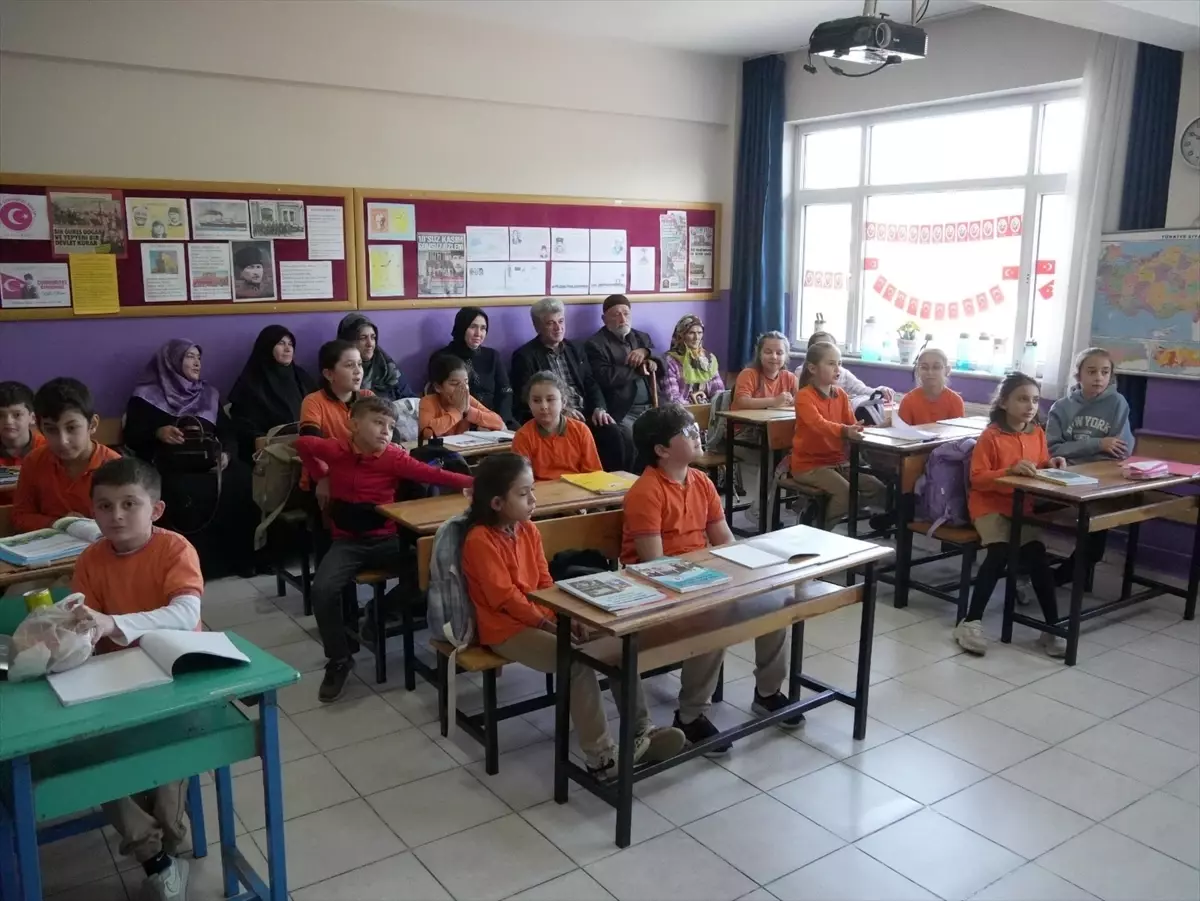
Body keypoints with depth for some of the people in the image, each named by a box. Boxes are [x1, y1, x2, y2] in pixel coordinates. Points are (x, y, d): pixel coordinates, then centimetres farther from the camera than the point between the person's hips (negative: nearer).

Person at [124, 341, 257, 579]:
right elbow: (131, 437, 8)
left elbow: (228, 432, 16)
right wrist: (157, 433, -13)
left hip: (211, 464, 3)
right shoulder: (147, 396, 14)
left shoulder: (208, 394, 26)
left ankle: (240, 558, -22)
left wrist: (226, 454, -6)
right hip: (171, 467, -3)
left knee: (242, 482, -30)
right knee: (187, 495, -38)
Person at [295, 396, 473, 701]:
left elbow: (433, 474, -22)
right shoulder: (334, 449, -3)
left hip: (385, 539, 0)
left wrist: (475, 482, -35)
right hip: (348, 541, 0)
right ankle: (338, 661, -3)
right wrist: (322, 474, 11)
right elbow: (302, 443, 18)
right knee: (323, 589, -24)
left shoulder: (394, 457, -8)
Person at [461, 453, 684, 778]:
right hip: (506, 628, -8)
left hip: (542, 617, 8)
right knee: (578, 661, -27)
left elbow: (545, 583, 11)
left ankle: (640, 730, -5)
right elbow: (506, 598, -19)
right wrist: (551, 626, -19)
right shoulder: (480, 540, -16)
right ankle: (600, 756, -18)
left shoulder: (528, 529, 9)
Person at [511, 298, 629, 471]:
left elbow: (591, 384, 16)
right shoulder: (524, 356, 1)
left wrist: (599, 408, -5)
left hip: (585, 416, 6)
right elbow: (525, 398, -6)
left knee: (623, 441, -20)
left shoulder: (576, 349, 19)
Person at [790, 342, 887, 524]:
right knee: (847, 493, -26)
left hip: (838, 461, 8)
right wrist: (845, 430, -49)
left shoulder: (841, 395, 10)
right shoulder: (804, 396, -14)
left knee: (878, 489, -4)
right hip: (809, 464, -8)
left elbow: (851, 424, 6)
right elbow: (819, 423, -31)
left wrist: (859, 430, -18)